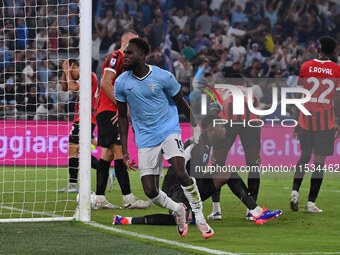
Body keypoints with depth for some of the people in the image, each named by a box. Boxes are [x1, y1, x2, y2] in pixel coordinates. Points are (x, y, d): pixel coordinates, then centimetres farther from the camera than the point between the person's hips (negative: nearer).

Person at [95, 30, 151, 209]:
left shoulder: (125, 61, 23)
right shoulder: (116, 57, -8)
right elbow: (105, 83, -18)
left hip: (113, 112, 10)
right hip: (108, 111, -10)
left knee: (108, 153, 8)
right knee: (119, 152, -13)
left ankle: (99, 198, 7)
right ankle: (128, 198, -17)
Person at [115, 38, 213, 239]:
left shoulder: (163, 77, -9)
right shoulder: (121, 83, -1)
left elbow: (181, 103, 5)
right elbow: (123, 116, 9)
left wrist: (196, 127, 13)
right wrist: (125, 150, 7)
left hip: (169, 131, -3)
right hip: (145, 138, 3)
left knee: (181, 174, -24)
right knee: (150, 192, -6)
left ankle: (200, 217, -8)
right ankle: (178, 210, 24)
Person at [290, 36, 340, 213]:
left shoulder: (306, 67, 0)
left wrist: (297, 122, 11)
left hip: (306, 118, 2)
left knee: (304, 156, 19)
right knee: (319, 161, 2)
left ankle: (295, 191, 4)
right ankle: (311, 203, 2)